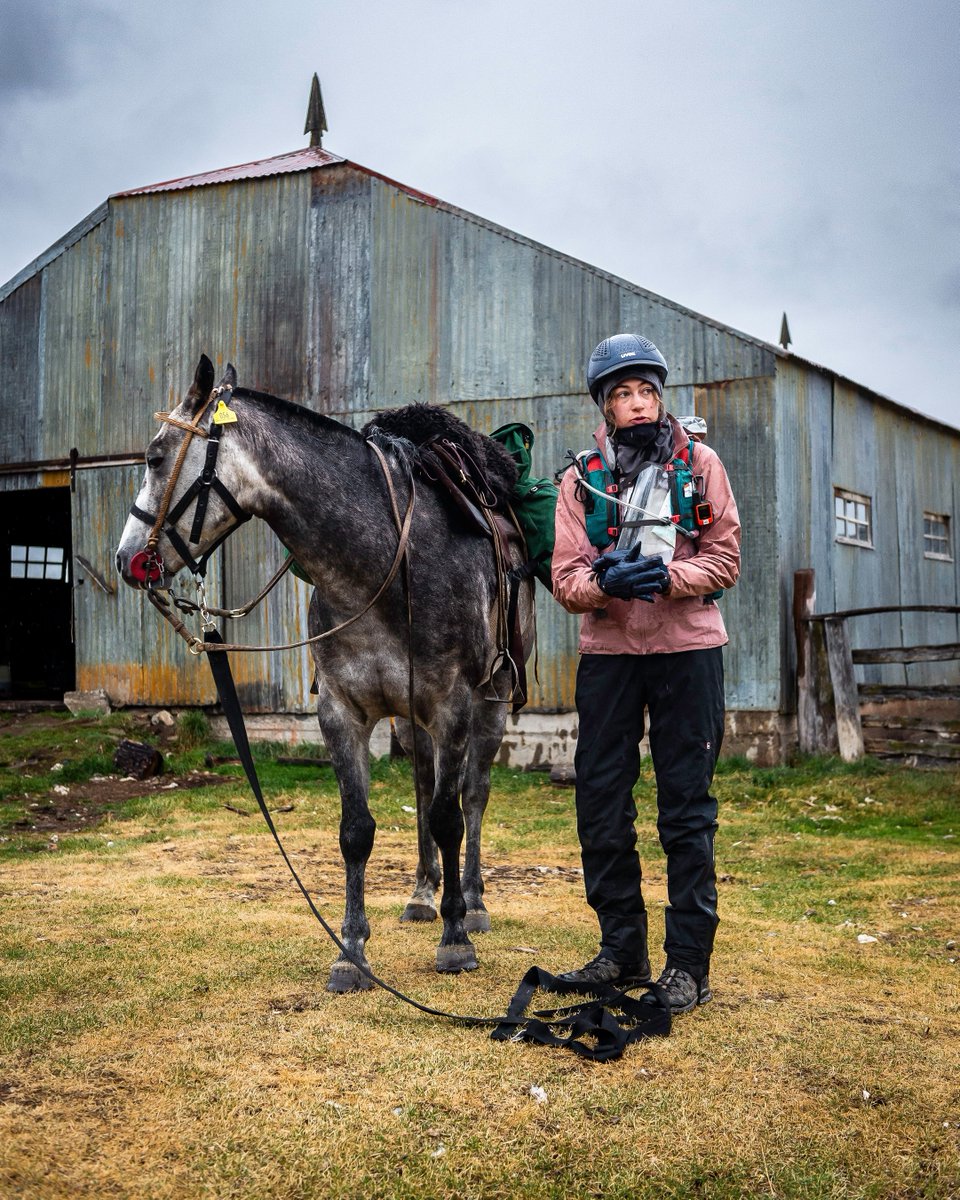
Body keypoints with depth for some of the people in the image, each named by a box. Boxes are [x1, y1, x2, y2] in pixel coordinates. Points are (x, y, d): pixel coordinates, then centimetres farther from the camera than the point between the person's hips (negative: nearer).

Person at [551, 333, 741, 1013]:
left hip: (687, 650, -2)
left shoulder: (700, 465, 4)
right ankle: (622, 949, 21)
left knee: (687, 810, 1)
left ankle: (688, 963, 10)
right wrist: (605, 583, -21)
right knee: (601, 805, 5)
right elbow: (566, 579, 0)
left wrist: (665, 575, -19)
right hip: (607, 651, 2)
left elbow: (725, 560, -2)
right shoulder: (583, 478, 7)